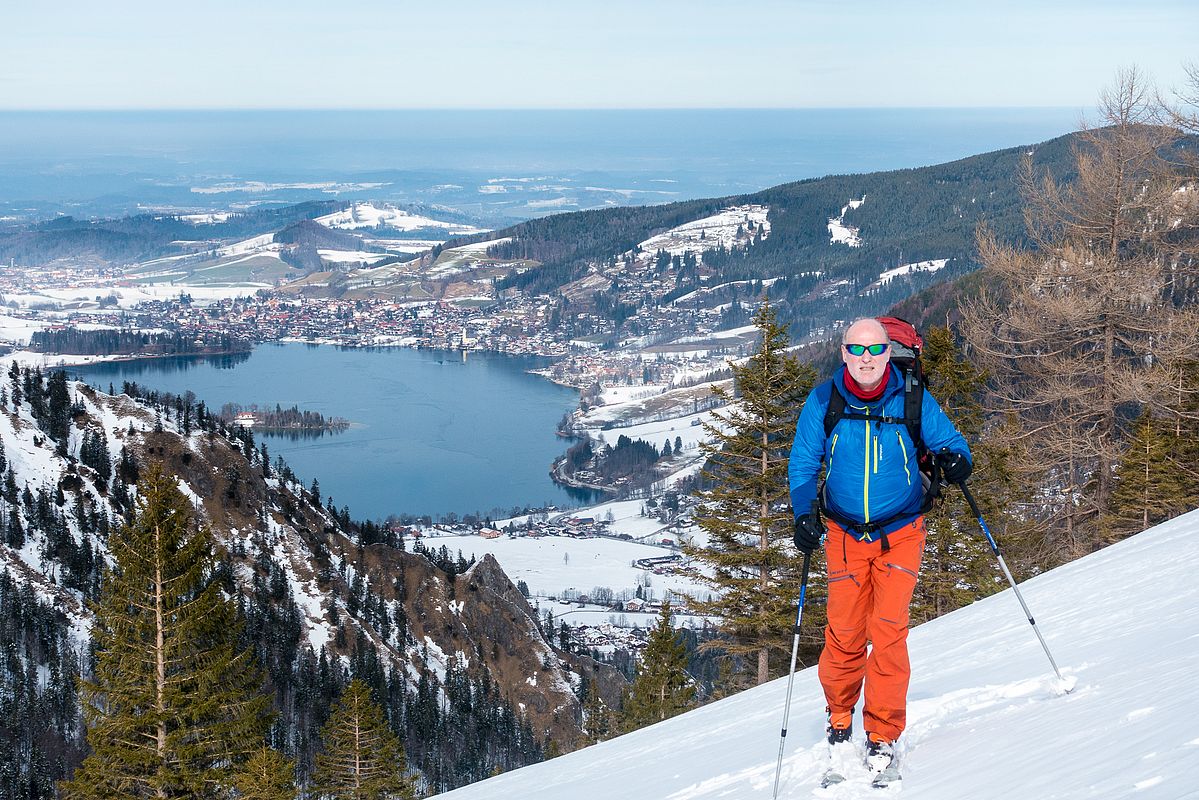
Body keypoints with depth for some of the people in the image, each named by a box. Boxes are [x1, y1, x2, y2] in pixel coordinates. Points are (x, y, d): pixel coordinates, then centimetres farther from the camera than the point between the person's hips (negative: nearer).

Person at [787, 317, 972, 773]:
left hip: (900, 533, -1)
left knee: (888, 632, -10)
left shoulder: (912, 401, -7)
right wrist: (804, 515, -10)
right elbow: (803, 463, 3)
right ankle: (839, 719, 26)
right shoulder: (823, 402, -5)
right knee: (844, 632, 2)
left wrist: (954, 460, -20)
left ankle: (883, 735, 2)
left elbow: (947, 440, 3)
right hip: (845, 534, 1)